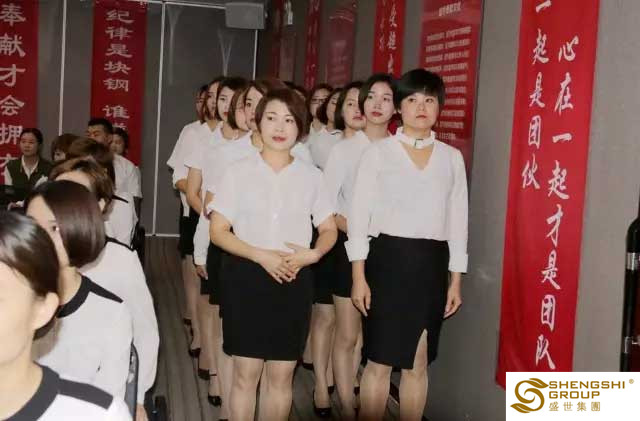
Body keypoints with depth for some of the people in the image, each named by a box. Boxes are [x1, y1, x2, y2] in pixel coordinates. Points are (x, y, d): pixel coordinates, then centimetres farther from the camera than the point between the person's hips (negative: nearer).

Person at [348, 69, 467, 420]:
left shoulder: (452, 157, 9)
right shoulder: (378, 152, 1)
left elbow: (458, 220, 10)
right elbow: (359, 215, -2)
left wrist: (455, 280, 7)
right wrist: (359, 277, -7)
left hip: (432, 264, 3)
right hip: (388, 259, -2)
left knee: (417, 364, 11)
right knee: (379, 362, 4)